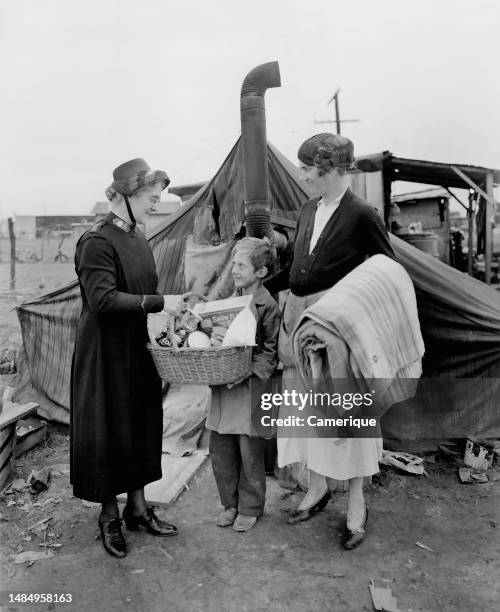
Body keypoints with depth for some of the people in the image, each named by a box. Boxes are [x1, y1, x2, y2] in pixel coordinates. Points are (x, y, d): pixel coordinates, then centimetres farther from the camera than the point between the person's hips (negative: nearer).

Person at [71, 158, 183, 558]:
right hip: (105, 351, -8)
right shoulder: (97, 241, -16)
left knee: (141, 425, 14)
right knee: (107, 431, 6)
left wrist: (173, 308, 1)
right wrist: (159, 303, -24)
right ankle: (109, 515, 25)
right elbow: (102, 300, -24)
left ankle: (138, 508, 30)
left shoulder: (138, 238, 9)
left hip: (138, 348, 8)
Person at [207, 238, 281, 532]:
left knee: (250, 453, 7)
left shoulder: (268, 306, -11)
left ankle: (250, 508, 29)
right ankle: (230, 503, 33)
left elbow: (270, 352, -10)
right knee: (220, 449, 13)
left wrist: (245, 373, -20)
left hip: (252, 389, -6)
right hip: (224, 387, 7)